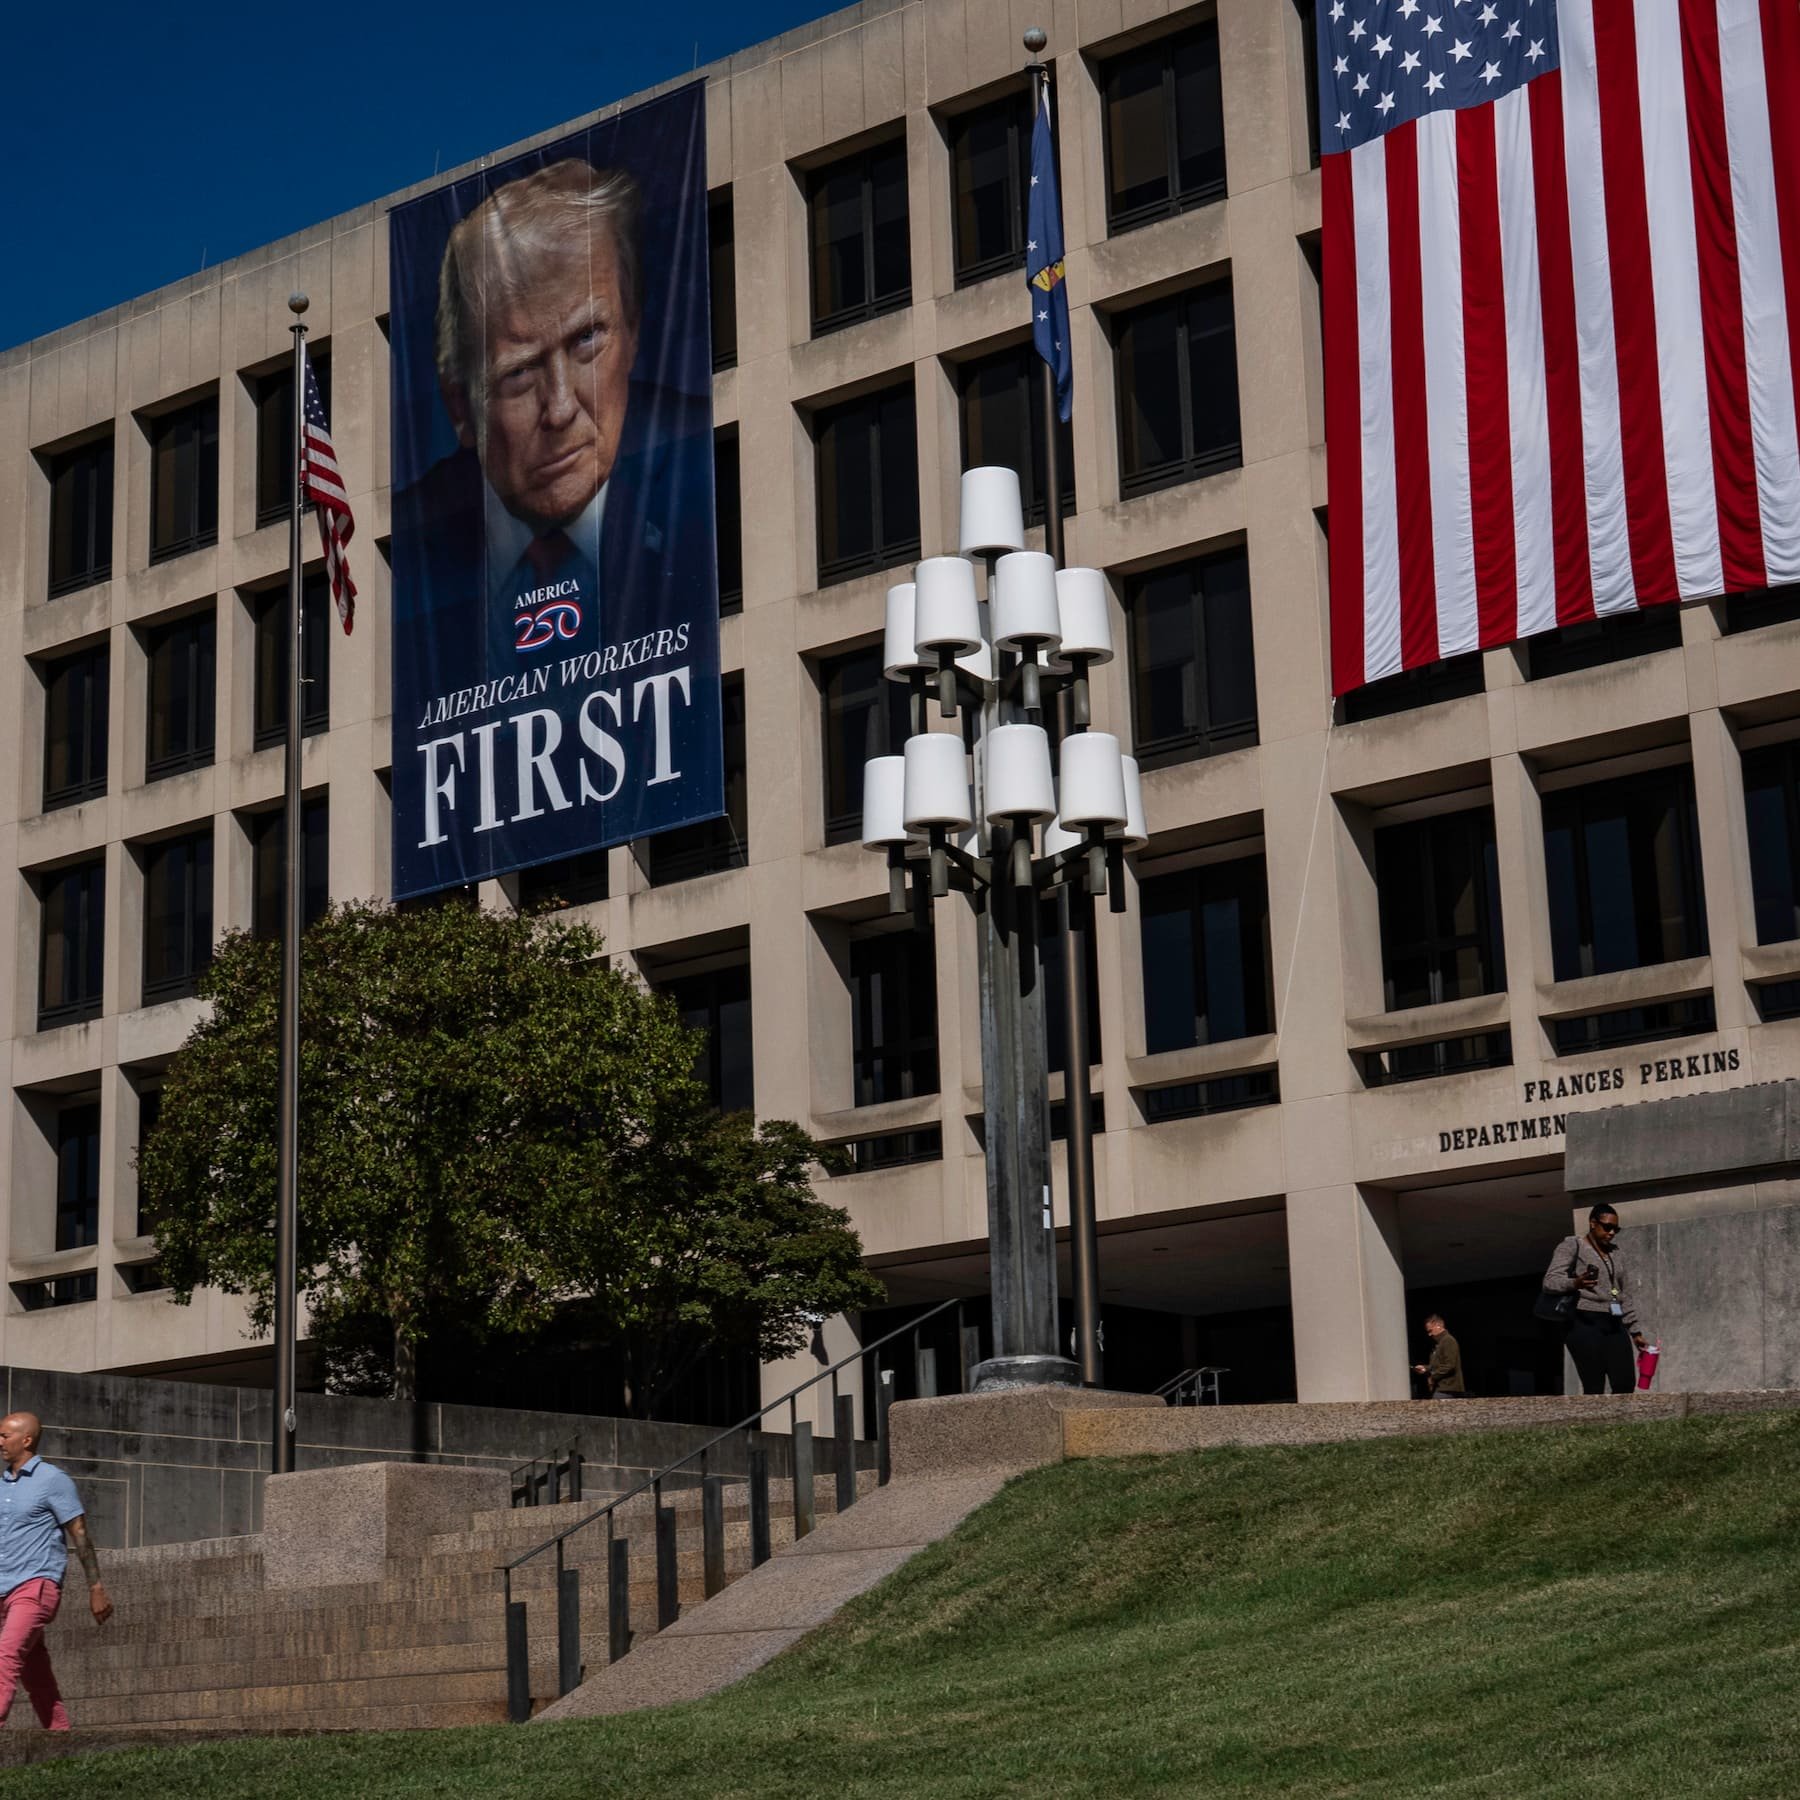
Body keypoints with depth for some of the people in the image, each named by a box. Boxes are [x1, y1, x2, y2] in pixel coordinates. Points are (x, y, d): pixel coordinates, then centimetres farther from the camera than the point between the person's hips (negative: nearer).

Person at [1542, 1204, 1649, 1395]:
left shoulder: (1615, 1254, 22)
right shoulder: (1572, 1247, 3)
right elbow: (1550, 1281, -9)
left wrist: (1635, 1331, 20)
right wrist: (1575, 1283, -29)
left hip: (1615, 1326, 6)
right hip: (1586, 1324, -6)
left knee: (1626, 1385, -7)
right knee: (1594, 1389, -13)